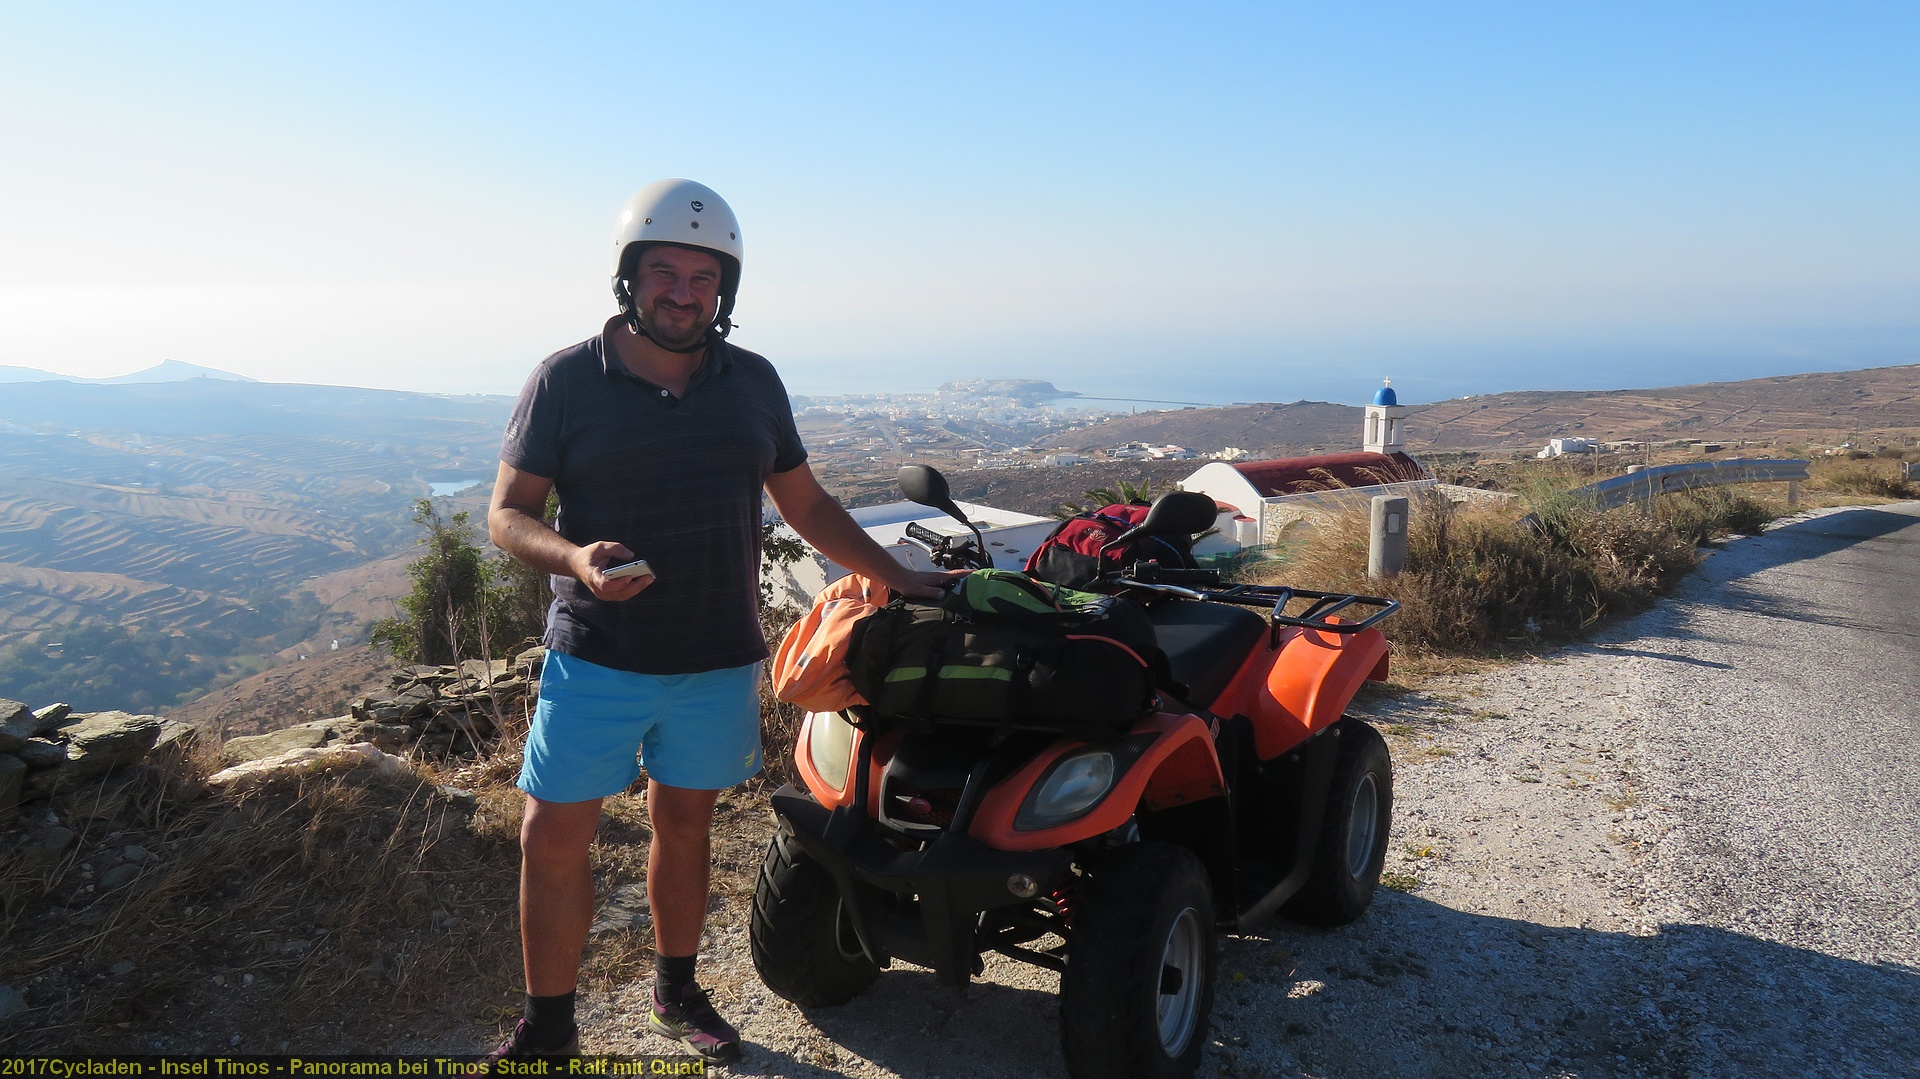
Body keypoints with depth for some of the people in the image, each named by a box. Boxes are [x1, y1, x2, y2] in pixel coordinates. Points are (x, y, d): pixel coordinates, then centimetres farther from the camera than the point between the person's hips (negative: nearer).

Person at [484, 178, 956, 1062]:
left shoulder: (753, 382, 6)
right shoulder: (566, 381, -4)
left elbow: (807, 505, 12)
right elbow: (508, 514, -4)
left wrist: (895, 577, 8)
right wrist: (577, 559, -24)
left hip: (718, 662, 2)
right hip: (596, 658, -2)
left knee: (683, 825, 16)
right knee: (552, 840, 1)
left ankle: (677, 993, 35)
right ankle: (547, 1029, 21)